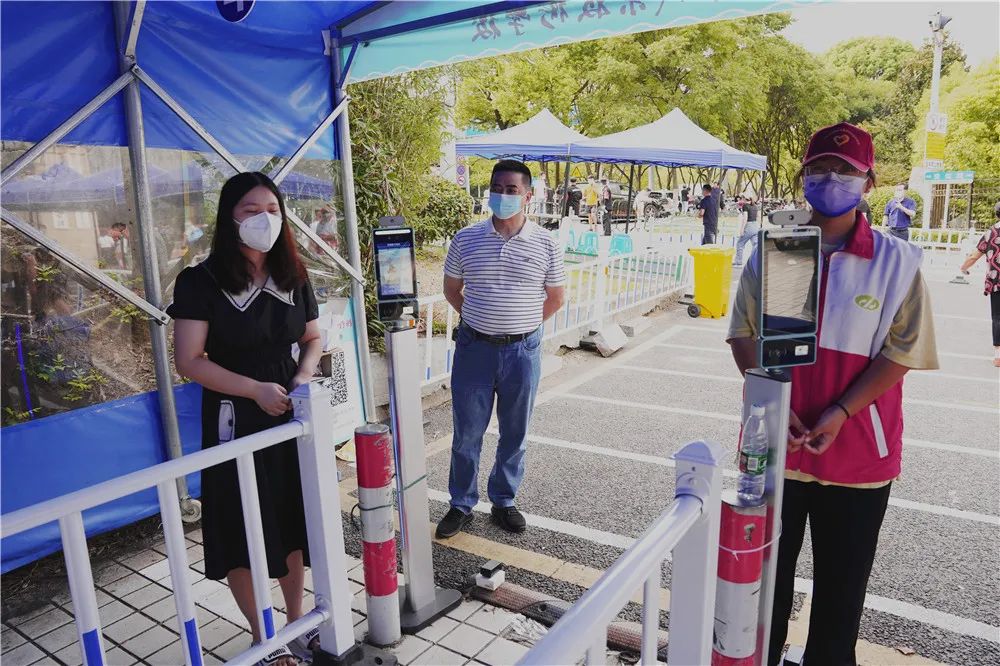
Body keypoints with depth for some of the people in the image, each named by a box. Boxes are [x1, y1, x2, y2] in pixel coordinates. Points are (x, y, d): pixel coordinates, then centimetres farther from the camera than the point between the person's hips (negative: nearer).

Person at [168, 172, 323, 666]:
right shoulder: (201, 282, -11)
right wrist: (257, 389, -20)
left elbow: (313, 338, 13)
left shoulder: (292, 277, 4)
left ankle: (296, 619, 35)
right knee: (242, 532, 7)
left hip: (290, 415, 4)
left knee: (292, 522, 15)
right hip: (235, 422, -4)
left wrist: (304, 376, -8)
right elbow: (188, 360, -13)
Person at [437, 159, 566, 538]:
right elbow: (452, 290, 12)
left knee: (514, 433, 13)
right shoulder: (465, 240, -1)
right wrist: (480, 322, 7)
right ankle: (461, 505, 27)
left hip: (522, 351, 0)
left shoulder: (546, 245, -2)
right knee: (466, 432, 9)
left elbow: (556, 297, 9)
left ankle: (503, 502, 32)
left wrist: (521, 325, 6)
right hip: (474, 348, 0)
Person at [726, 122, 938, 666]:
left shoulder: (896, 261, -5)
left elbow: (903, 351, -7)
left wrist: (839, 414, -17)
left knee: (841, 581, 15)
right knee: (766, 569, 17)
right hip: (775, 444, 2)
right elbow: (744, 333, 1)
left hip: (857, 452, -1)